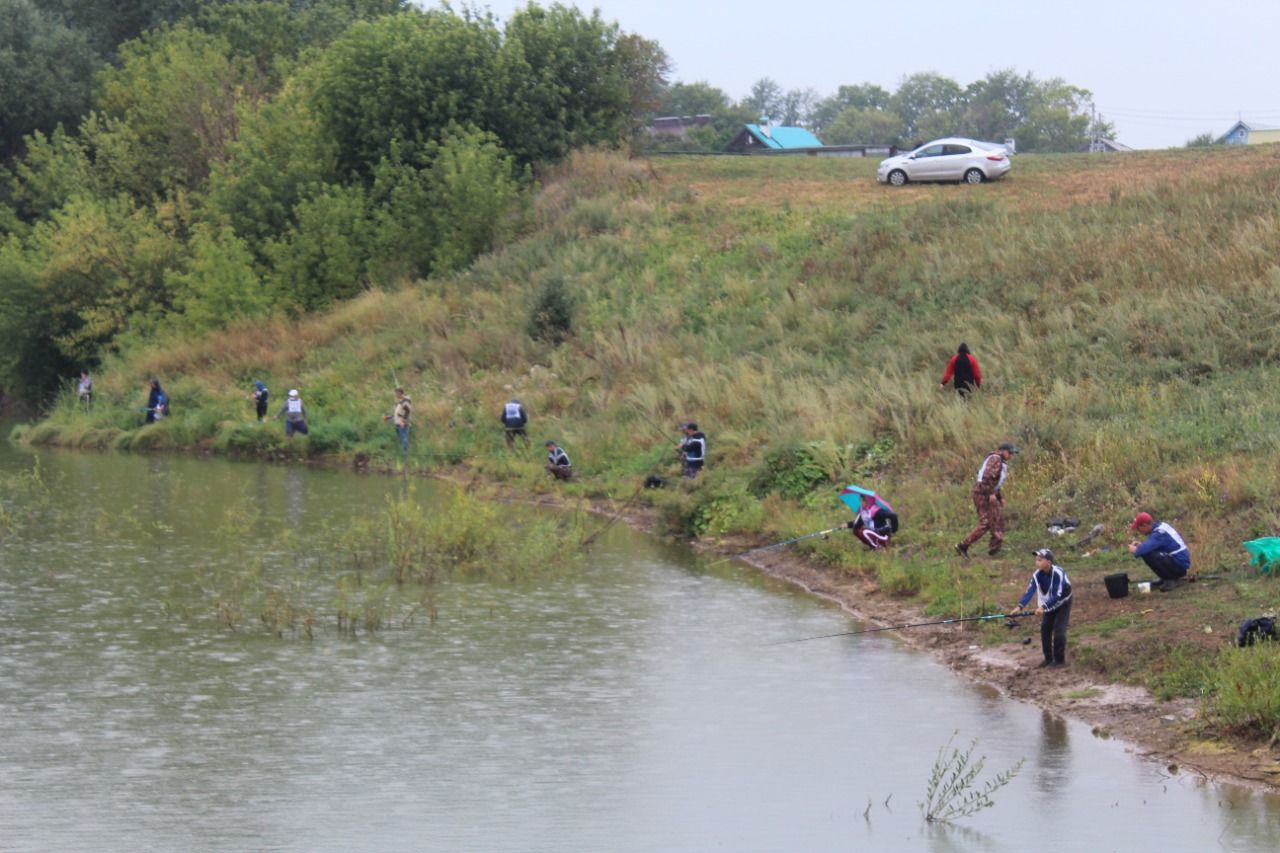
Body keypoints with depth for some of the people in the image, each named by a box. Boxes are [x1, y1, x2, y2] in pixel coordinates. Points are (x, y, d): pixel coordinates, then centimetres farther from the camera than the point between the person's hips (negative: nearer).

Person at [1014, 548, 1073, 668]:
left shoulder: (1058, 573, -34)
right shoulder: (1037, 574, -19)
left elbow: (1057, 595, -37)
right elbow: (1030, 591, -24)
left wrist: (1043, 607, -47)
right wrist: (1020, 606, -39)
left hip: (1063, 603, -6)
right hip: (1049, 604, 6)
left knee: (1059, 630, -13)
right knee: (1045, 629, 2)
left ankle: (1059, 660, -4)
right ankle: (1048, 658, 14)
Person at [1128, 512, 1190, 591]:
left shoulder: (1159, 533, -21)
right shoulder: (1161, 525, 9)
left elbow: (1145, 549, -32)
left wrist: (1135, 550, -10)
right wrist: (1140, 545, 5)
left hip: (1179, 565, -10)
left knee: (1147, 555, -23)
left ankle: (1170, 580, -8)